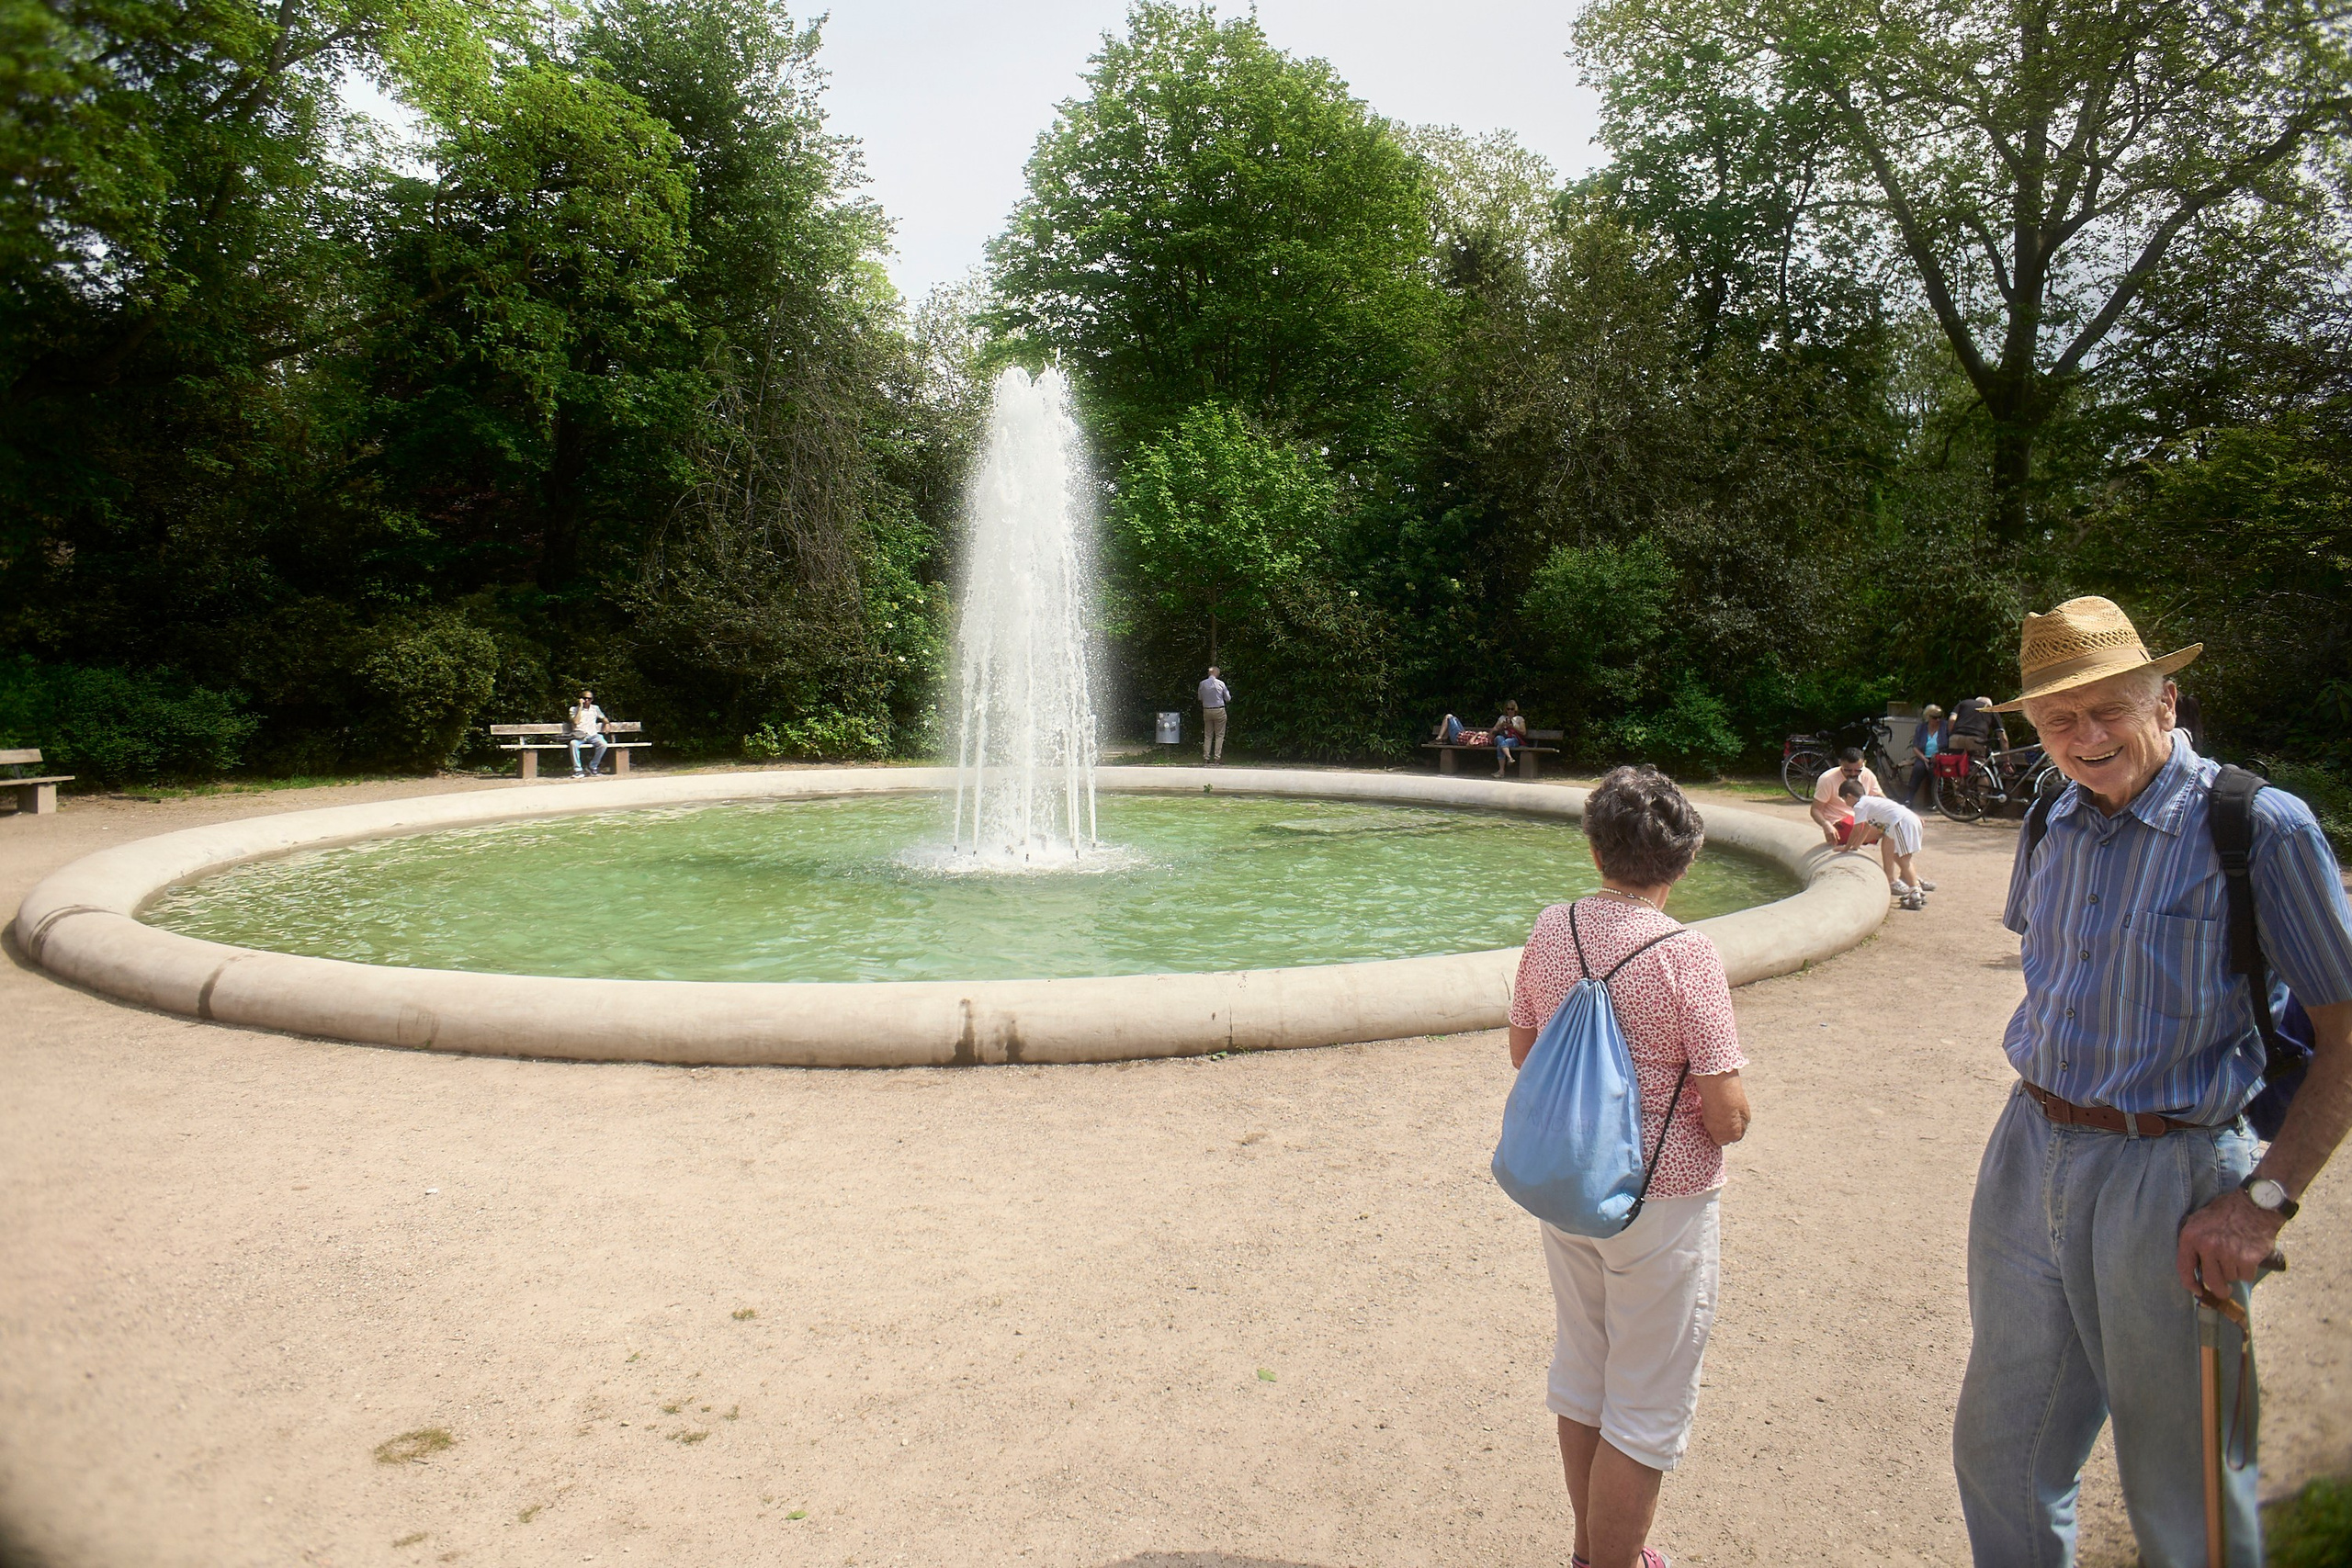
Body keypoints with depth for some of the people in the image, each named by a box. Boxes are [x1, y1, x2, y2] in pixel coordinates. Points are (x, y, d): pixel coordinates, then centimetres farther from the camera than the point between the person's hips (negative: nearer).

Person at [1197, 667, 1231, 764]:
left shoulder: (1202, 684, -3)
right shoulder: (1221, 684, -8)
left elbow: (1200, 698, 9)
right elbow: (1228, 698, 1)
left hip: (1206, 711, 3)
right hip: (1219, 711, -3)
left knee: (1207, 735, 11)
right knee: (1219, 735, 4)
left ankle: (1206, 757, 9)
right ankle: (1217, 757, -1)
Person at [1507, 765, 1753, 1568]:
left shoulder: (1551, 929, -4)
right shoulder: (1686, 955, -20)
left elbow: (1523, 1053, 8)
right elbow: (1728, 1119, -18)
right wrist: (1728, 1114, 4)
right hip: (1660, 1201, -6)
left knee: (1582, 1378, 22)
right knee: (1647, 1410, 12)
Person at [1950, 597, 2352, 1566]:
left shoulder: (2258, 828, -13)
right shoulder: (2054, 822, 4)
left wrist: (2265, 1200, -18)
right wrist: (2041, 1113, 13)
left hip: (2167, 1178, -5)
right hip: (2029, 1157, 5)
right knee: (2000, 1451, 18)